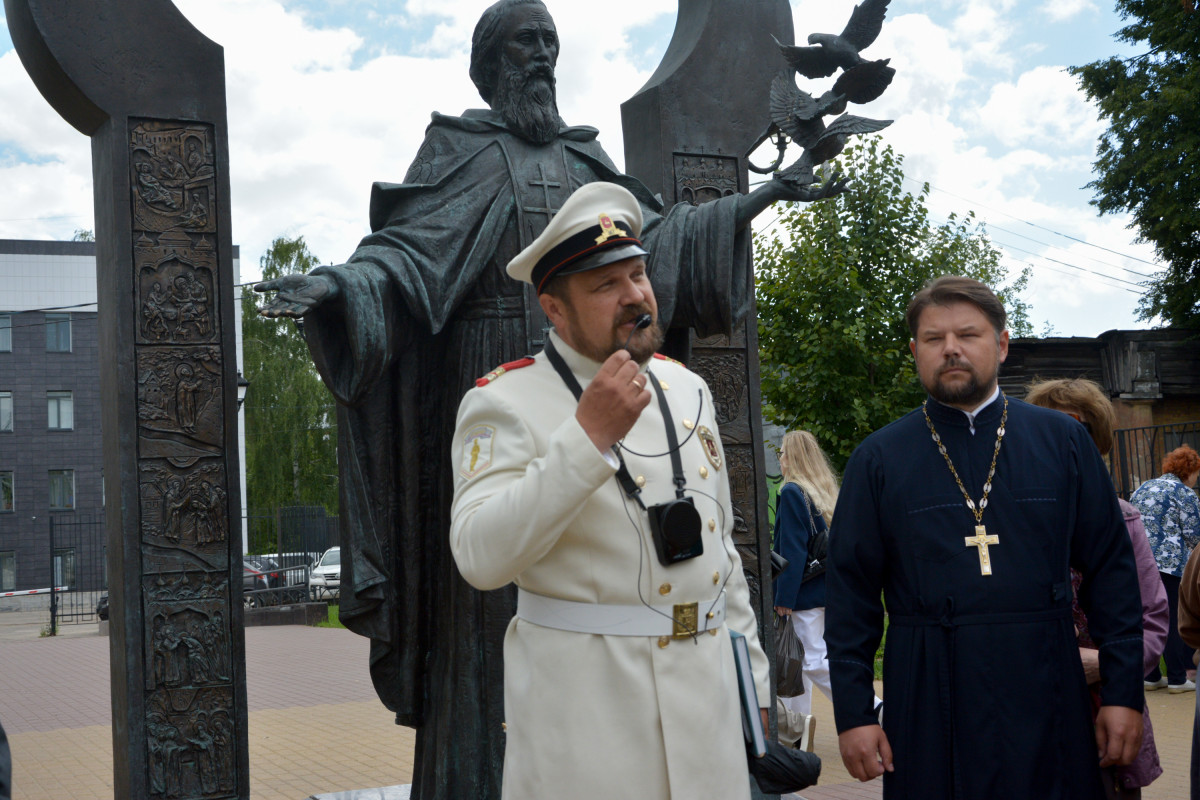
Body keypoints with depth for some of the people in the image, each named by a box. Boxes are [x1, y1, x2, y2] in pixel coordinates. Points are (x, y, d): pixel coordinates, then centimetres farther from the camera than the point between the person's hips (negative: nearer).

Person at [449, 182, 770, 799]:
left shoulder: (686, 388, 11)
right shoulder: (506, 402, -8)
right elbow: (480, 557, -23)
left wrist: (750, 671, 14)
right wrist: (588, 436, -26)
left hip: (705, 693, 6)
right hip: (584, 709, -5)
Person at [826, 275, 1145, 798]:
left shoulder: (1063, 441, 6)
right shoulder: (877, 460, 3)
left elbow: (1110, 570, 5)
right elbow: (850, 592, 3)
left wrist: (1124, 691, 0)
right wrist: (852, 713, -2)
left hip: (1046, 697, 1)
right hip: (927, 709, -1)